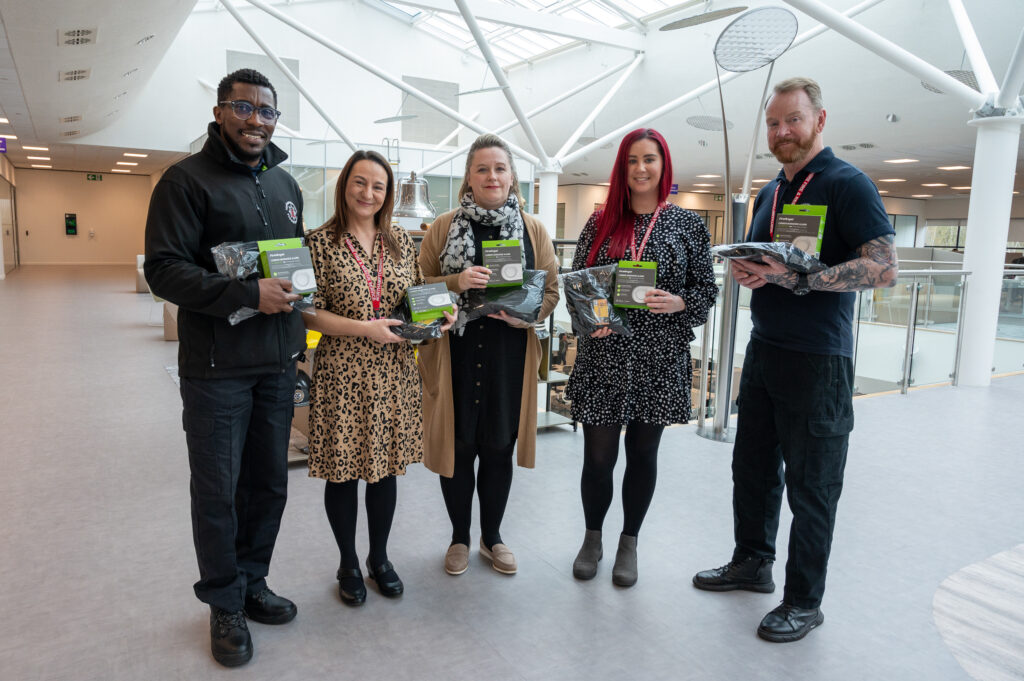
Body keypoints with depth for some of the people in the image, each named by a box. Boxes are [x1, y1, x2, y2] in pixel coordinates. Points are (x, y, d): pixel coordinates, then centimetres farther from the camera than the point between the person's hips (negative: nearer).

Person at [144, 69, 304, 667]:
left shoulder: (284, 183, 14)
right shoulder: (187, 180, -6)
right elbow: (164, 270, -14)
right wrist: (249, 294, -25)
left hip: (277, 364, 6)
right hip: (217, 368, -6)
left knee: (270, 482, 14)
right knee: (218, 490, 6)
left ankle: (252, 581, 33)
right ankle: (225, 604, 25)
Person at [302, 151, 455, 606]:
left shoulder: (402, 242, 8)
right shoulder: (321, 243, -4)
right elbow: (311, 313, -8)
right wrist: (364, 329, -19)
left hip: (394, 372, 4)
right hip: (343, 373, -3)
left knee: (386, 467, 12)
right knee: (343, 470, 7)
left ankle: (379, 558, 32)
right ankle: (348, 564, 29)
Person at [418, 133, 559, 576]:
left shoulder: (533, 230, 6)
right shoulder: (444, 227, 3)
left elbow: (551, 290, 6)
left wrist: (524, 313, -14)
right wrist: (456, 282, -18)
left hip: (509, 357, 1)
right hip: (454, 354, -1)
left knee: (499, 447, 11)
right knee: (457, 445, 7)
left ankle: (491, 536, 32)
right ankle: (459, 537, 29)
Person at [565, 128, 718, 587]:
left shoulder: (688, 225, 4)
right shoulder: (601, 222, 6)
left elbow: (705, 289, 4)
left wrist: (677, 302, -16)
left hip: (659, 361, 0)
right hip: (603, 356, 0)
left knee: (643, 455, 12)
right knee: (598, 456, 5)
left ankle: (629, 543, 32)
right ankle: (592, 538, 31)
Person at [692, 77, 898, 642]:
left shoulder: (847, 184, -9)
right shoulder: (770, 192, 15)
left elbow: (884, 267, -18)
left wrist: (798, 277, -26)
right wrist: (745, 269, -1)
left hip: (818, 360, -7)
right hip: (763, 351, 8)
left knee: (810, 486, 4)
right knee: (752, 467, 16)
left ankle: (804, 601, 19)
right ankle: (751, 563, 35)